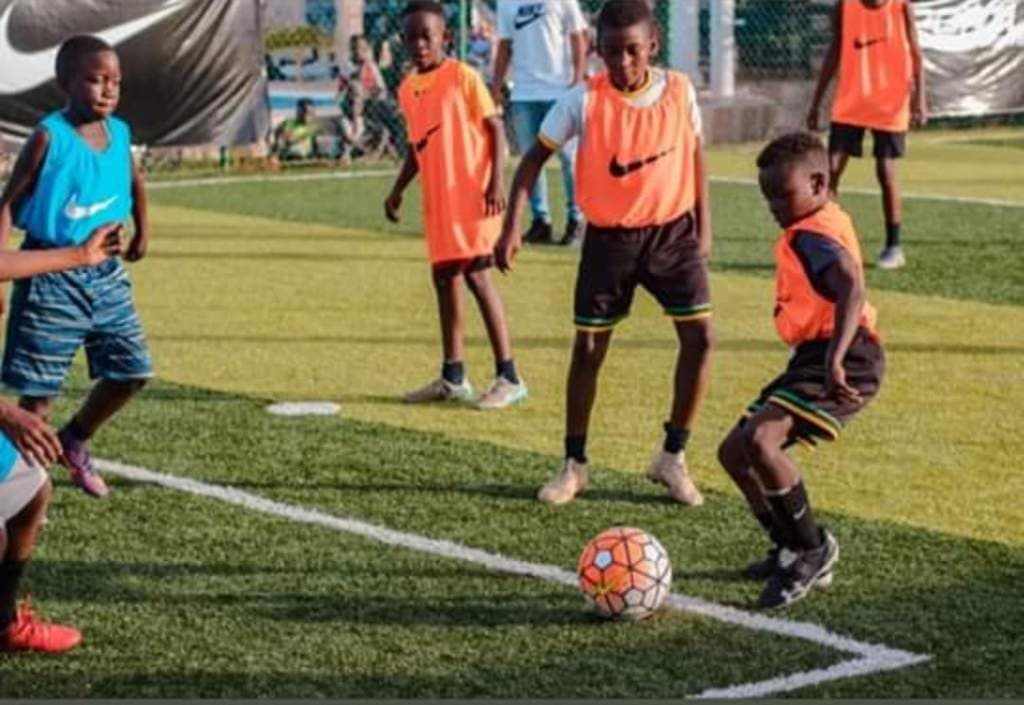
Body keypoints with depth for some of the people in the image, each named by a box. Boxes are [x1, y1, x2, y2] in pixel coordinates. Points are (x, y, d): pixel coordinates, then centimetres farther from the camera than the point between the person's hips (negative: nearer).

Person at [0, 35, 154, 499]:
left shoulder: (119, 134, 3)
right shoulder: (49, 137, -14)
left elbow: (133, 179, 25)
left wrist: (142, 230, 29)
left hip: (105, 273, 6)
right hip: (52, 277, -6)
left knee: (132, 370, 8)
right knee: (40, 389, -1)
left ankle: (75, 441, 31)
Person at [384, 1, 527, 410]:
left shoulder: (462, 77, -8)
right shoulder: (407, 90, 11)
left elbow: (495, 129, -8)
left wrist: (496, 183, -17)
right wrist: (398, 190, 15)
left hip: (471, 192, -7)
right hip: (437, 198, 7)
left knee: (476, 274, -11)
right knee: (445, 278, 10)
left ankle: (508, 377, -8)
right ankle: (453, 378, 19)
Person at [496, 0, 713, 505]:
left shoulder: (679, 91, -8)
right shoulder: (584, 102, -14)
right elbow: (535, 157, -8)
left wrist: (703, 224, 6)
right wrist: (512, 226, -17)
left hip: (672, 230, 1)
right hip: (609, 237, -1)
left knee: (700, 336, -9)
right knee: (588, 347, 2)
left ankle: (672, 457, 6)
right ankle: (574, 464, 18)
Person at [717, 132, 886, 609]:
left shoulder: (811, 235, -16)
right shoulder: (826, 222, 16)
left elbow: (852, 289, -33)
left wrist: (835, 359, -45)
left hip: (848, 359, -11)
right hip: (815, 357, 11)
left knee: (758, 441, -28)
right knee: (733, 453, 11)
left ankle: (813, 548, -12)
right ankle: (792, 551, 22)